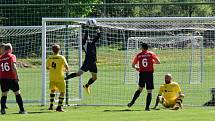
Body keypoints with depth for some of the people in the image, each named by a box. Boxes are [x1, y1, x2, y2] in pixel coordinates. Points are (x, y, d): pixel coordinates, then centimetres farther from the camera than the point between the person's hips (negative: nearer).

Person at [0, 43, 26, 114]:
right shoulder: (12, 56, -4)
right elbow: (13, 66, -17)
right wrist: (17, 76, -13)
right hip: (11, 78, -3)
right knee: (17, 93, 6)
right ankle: (22, 110, 6)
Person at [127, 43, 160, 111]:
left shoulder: (139, 55, 6)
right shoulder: (151, 54, 1)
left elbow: (133, 65, 11)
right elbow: (158, 62, -3)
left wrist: (136, 67, 33)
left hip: (142, 74, 2)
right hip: (149, 74, -2)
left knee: (140, 89, 20)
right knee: (149, 91, 2)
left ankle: (132, 102, 13)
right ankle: (147, 107, -3)